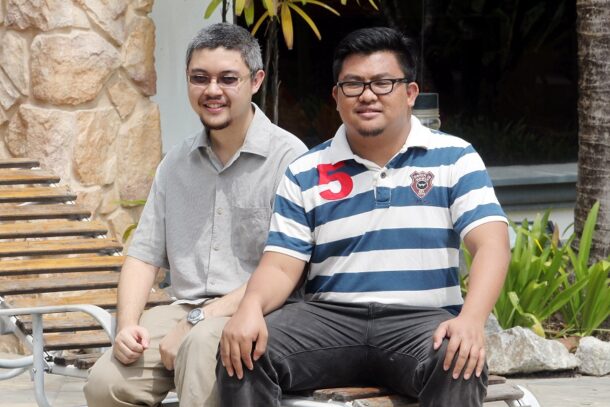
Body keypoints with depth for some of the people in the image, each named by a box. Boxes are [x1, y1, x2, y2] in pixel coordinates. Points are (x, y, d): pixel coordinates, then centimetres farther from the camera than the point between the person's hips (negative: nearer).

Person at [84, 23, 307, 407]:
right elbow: (145, 255, 15)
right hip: (186, 313, 6)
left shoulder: (287, 157, -7)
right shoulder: (176, 163, 15)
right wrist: (127, 326, -4)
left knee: (204, 343, -38)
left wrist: (198, 321, -15)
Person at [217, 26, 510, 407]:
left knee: (459, 365, -36)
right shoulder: (305, 173, 11)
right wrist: (251, 308, -20)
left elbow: (491, 244, -6)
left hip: (421, 318, -2)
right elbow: (281, 266, 5)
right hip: (329, 317, 2)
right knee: (243, 352, -26)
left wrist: (471, 319, -26)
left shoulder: (454, 158, 5)